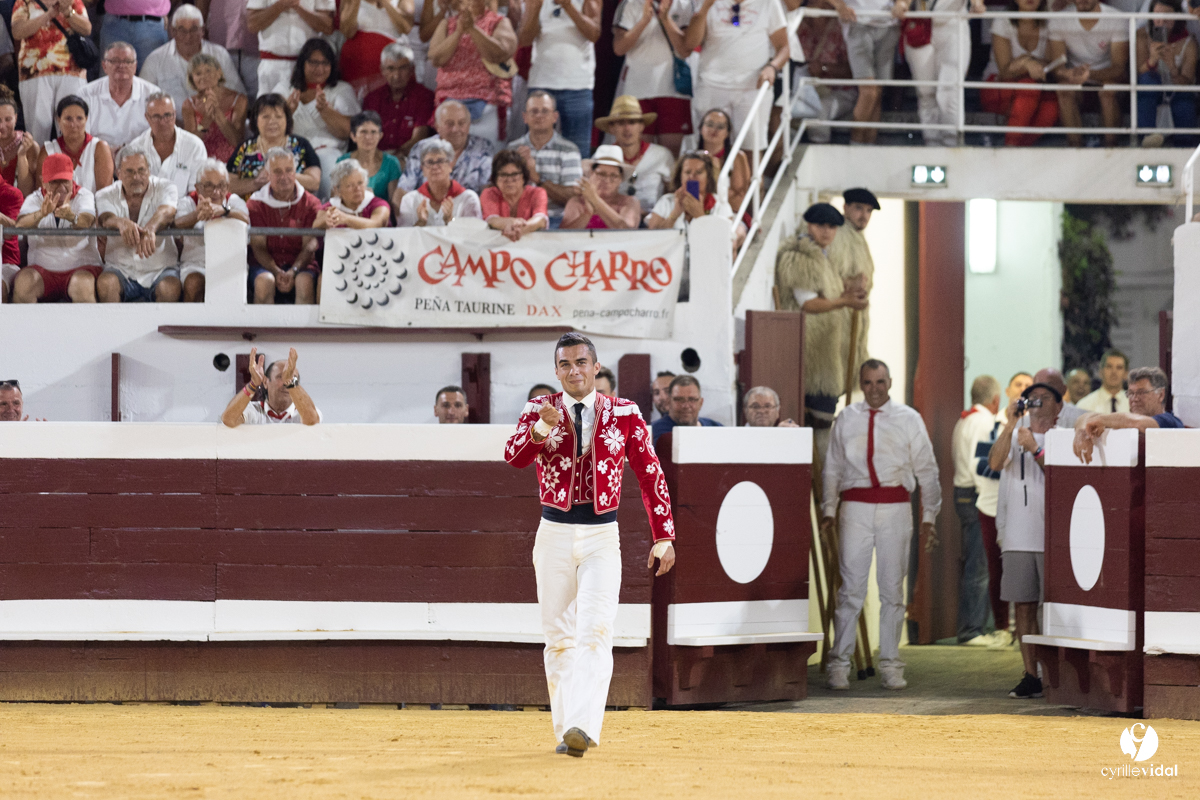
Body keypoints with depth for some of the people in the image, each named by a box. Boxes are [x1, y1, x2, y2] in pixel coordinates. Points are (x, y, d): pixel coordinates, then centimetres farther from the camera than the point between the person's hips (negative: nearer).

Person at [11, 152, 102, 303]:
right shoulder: (34, 199, 8)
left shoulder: (85, 196, 3)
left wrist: (71, 216, -45)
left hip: (81, 266, -2)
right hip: (43, 268, 2)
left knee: (82, 285, -35)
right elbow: (21, 225, -14)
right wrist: (41, 214, -36)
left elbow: (86, 222, -20)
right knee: (22, 282, -29)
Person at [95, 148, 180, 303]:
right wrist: (121, 223, -45)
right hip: (121, 269, 1)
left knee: (169, 288, -33)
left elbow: (167, 212, -23)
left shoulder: (164, 188, 0)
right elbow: (106, 219, -18)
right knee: (105, 284, -32)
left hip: (160, 269, -1)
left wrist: (150, 229, -48)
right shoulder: (105, 195, 4)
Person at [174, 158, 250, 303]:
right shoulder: (188, 201, 6)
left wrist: (224, 210, -41)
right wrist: (198, 214, -44)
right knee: (193, 283, -32)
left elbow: (245, 221, -18)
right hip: (195, 263, 0)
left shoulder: (234, 201, 7)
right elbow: (179, 223, -19)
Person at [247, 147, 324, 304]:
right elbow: (258, 246, -2)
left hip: (301, 264, 0)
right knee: (264, 281, -34)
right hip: (266, 265, 0)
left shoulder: (311, 203, 5)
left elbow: (310, 246, -4)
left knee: (305, 282, -34)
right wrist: (277, 272, -20)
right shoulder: (255, 204, 6)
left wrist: (293, 272, -23)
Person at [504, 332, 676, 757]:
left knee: (594, 631, -16)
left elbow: (651, 474, 5)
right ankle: (565, 729, 14)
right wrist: (541, 430, -36)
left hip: (602, 538, -1)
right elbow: (514, 456, -15)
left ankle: (583, 726, -27)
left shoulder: (624, 413, 2)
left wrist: (663, 537, 0)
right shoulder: (538, 410, 2)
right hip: (554, 535, 1)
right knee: (559, 637, 6)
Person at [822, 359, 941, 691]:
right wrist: (829, 511, 5)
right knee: (851, 588, -4)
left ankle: (890, 665, 8)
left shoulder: (909, 420, 7)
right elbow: (832, 469, 14)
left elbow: (927, 471, 8)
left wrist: (929, 517, 2)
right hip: (855, 507, 0)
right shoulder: (845, 420, 9)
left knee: (892, 588, 2)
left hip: (895, 508, 0)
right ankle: (839, 664, 0)